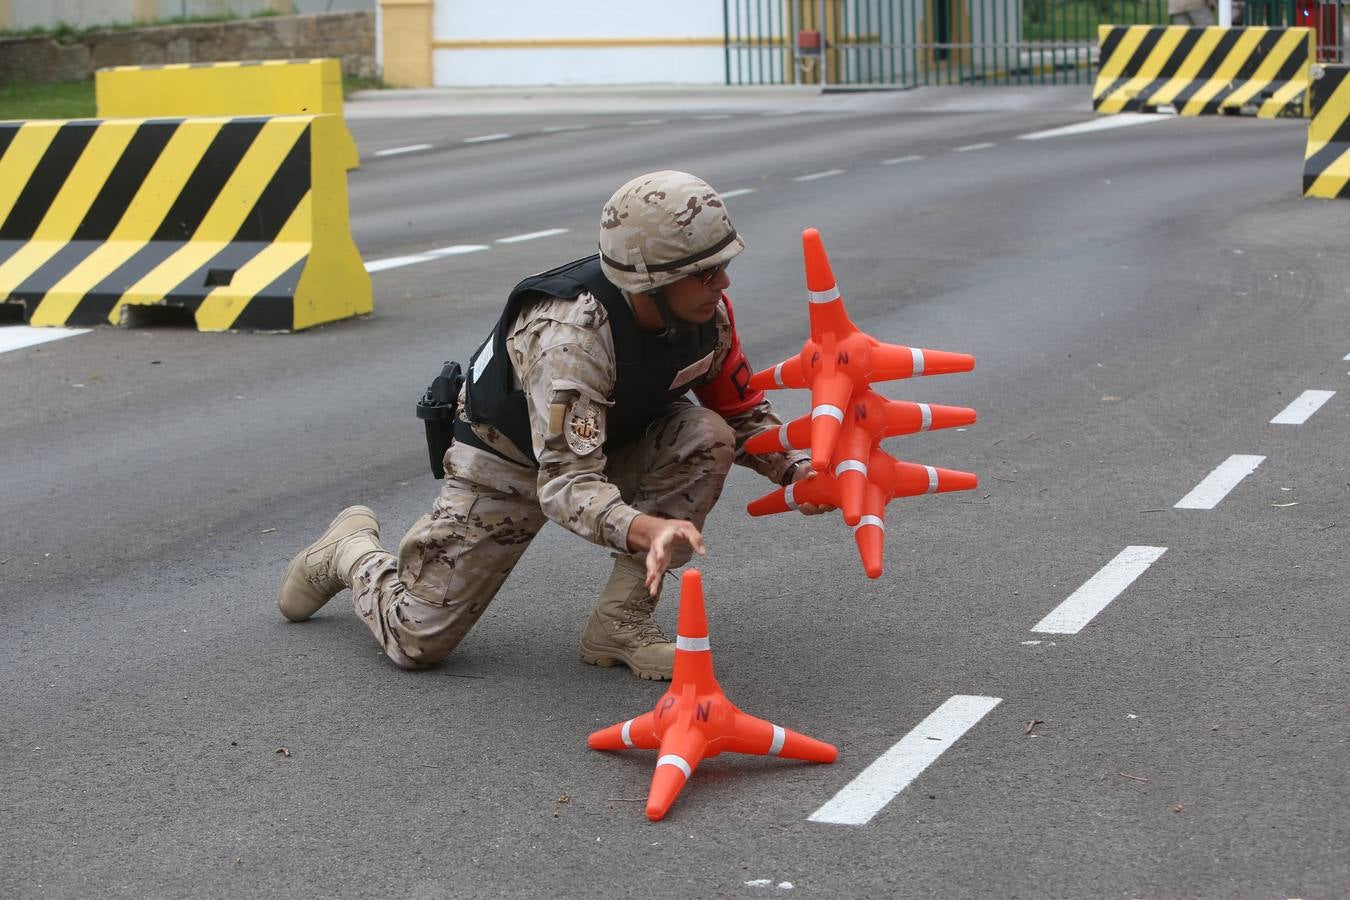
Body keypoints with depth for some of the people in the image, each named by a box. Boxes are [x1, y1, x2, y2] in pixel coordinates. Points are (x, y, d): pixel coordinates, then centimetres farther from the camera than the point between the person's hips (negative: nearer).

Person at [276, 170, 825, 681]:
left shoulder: (708, 311, -19)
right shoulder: (569, 334, -40)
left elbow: (741, 413, -3)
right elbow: (568, 484, -44)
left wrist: (794, 468, -23)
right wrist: (646, 529, -63)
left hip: (609, 442, 6)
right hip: (510, 458, -6)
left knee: (706, 437, -24)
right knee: (418, 640, -6)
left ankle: (620, 624, -13)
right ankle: (352, 552, 29)